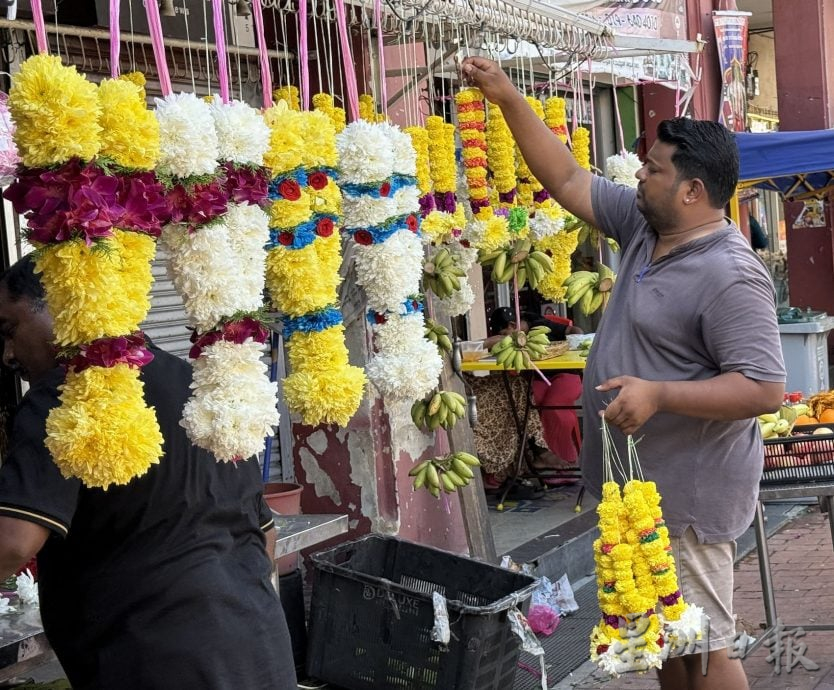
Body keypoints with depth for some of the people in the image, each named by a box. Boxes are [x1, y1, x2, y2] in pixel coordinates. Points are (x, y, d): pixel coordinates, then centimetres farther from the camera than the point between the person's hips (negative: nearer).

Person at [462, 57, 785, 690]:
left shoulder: (730, 276, -20)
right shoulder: (644, 227, 5)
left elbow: (766, 388, -23)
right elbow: (566, 180, 11)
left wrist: (659, 395, -28)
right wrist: (507, 98, 7)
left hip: (686, 496, -9)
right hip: (637, 485, 9)